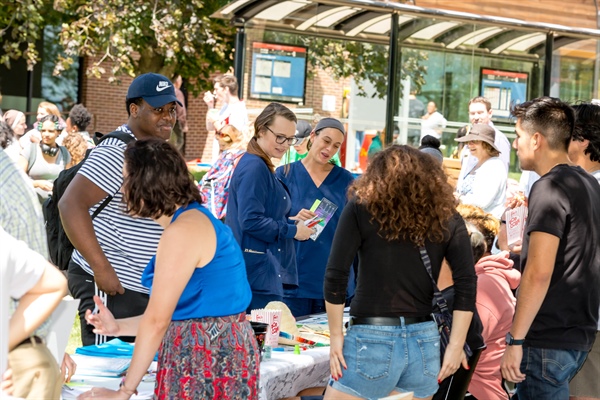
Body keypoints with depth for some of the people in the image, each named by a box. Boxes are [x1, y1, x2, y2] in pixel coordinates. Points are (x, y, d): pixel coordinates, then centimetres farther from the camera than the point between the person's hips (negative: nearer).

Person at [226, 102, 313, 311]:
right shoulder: (254, 168, -14)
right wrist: (292, 231, -11)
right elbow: (251, 221, -21)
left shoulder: (262, 167, 17)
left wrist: (291, 221, 8)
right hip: (257, 270, -10)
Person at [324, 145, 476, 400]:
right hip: (424, 341, 4)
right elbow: (466, 284, -1)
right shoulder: (447, 218, 7)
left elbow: (335, 277, -5)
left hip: (372, 340, -4)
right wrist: (456, 345, 2)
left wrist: (336, 336, 2)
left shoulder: (360, 210, 1)